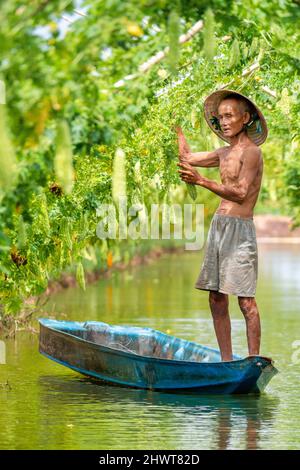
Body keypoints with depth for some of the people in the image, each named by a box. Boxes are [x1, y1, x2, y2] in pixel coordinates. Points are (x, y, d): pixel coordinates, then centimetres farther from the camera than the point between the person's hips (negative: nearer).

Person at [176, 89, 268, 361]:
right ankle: (227, 362, 10)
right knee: (217, 300, 6)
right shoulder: (225, 153, 16)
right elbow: (187, 157, 30)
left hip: (240, 228, -8)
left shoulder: (251, 151, -8)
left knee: (245, 300, -9)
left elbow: (240, 194, -20)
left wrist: (201, 181, -29)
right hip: (218, 226, 8)